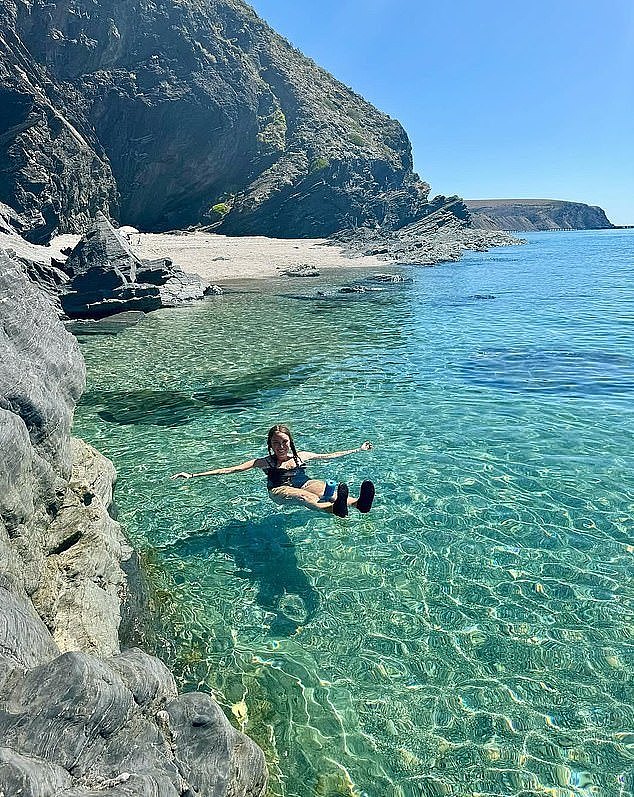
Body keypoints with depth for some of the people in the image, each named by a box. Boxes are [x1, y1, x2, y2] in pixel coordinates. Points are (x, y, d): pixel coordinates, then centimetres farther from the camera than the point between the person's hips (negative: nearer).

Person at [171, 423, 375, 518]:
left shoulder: (301, 456, 25)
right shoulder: (264, 462, 15)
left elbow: (330, 455, 32)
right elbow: (231, 469, 8)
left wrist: (358, 449, 34)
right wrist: (193, 475, 0)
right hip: (280, 490, -4)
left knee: (326, 488, -31)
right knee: (302, 496, -39)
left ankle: (358, 503, -61)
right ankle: (334, 509, -72)